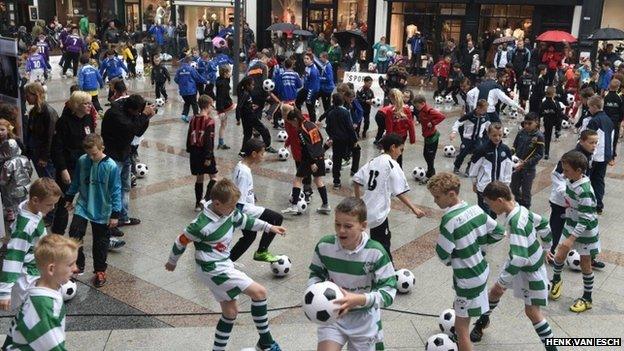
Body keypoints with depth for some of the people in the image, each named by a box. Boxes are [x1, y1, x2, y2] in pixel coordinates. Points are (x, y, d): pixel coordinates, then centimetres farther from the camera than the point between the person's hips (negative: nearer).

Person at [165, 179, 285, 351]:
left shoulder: (229, 212, -6)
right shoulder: (202, 226, -27)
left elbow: (244, 220, 15)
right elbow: (180, 242, -12)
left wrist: (269, 227, 13)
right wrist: (172, 262, 5)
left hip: (224, 264, 9)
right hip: (214, 270, -9)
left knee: (230, 311, 16)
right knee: (259, 292, -11)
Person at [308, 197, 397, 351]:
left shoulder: (376, 252, -20)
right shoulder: (324, 246, -12)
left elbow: (388, 291, -18)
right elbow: (315, 274, 5)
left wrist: (359, 299, -33)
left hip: (364, 317, -1)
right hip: (332, 314, 1)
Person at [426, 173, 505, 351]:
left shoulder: (449, 219, -27)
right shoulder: (476, 209, -4)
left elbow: (442, 254, -20)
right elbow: (499, 232, 7)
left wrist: (450, 261, 2)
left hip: (468, 280, -9)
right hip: (481, 271, 9)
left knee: (461, 327, 2)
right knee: (458, 308, 29)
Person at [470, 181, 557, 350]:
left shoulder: (515, 223, -36)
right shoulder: (520, 208, -9)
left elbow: (519, 259, -37)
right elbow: (543, 223, 8)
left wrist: (503, 280, -28)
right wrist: (546, 248, 22)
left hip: (530, 270, -9)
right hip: (518, 262, 9)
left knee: (531, 310, 1)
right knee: (495, 291, 19)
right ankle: (483, 320, 42)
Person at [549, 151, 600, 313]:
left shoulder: (584, 191, -30)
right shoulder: (570, 181, -5)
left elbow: (585, 219, -29)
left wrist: (571, 239, -29)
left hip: (585, 232, -7)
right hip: (571, 226, 7)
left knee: (585, 264, 7)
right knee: (559, 255, 13)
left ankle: (587, 299, 25)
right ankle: (556, 280, 42)